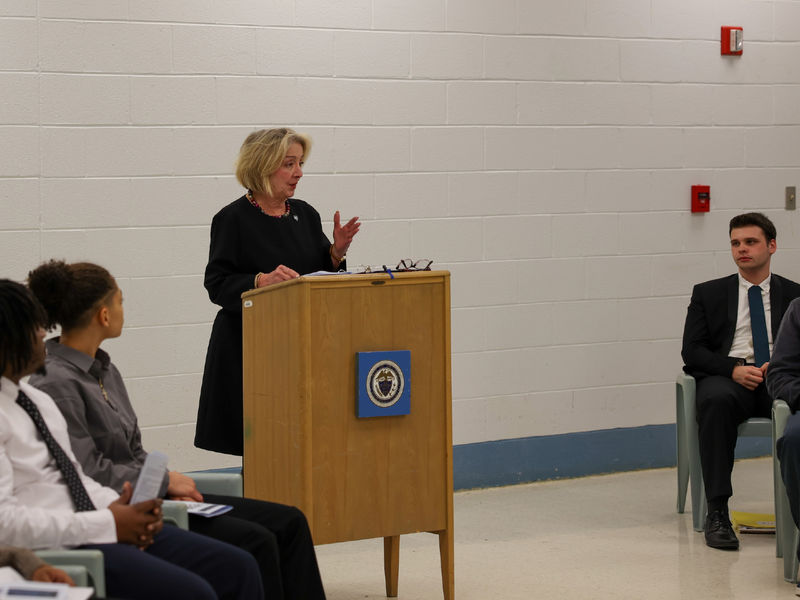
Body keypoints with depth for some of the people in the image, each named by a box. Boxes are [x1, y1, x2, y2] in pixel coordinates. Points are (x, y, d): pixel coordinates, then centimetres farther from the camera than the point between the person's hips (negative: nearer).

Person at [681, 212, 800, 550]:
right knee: (716, 399, -38)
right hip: (727, 378, 0)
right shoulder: (708, 294, 17)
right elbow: (692, 351, 7)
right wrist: (734, 369, -10)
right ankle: (717, 513, -38)